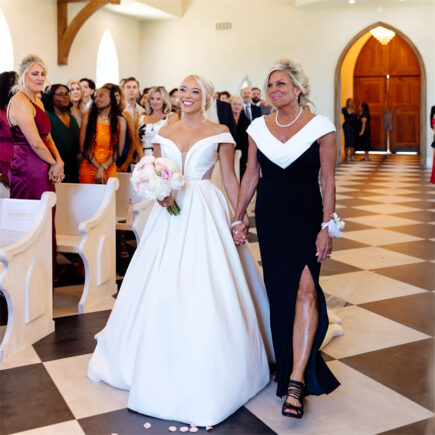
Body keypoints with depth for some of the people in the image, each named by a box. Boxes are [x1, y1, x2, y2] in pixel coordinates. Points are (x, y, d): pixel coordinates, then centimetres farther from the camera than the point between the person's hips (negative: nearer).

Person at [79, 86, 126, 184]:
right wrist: (99, 168, -11)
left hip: (109, 171, 0)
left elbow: (118, 151, 0)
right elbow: (83, 148, -4)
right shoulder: (88, 116, 2)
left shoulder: (120, 121, 3)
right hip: (88, 170, 0)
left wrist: (103, 167, -13)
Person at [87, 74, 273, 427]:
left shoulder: (219, 132, 1)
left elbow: (230, 179, 0)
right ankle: (163, 362, 26)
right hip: (170, 213, 4)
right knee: (161, 288, 5)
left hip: (206, 213, -3)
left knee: (206, 292, -5)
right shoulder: (164, 133, 12)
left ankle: (205, 370, 10)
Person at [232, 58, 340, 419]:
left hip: (307, 218, -3)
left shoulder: (320, 126, -4)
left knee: (305, 289, -15)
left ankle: (296, 380, -12)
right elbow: (251, 176, 11)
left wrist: (327, 227, -10)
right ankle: (288, 359, 29)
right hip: (270, 219, 4)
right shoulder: (259, 127, 6)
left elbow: (328, 181, -4)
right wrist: (238, 219, 8)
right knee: (279, 290, 10)